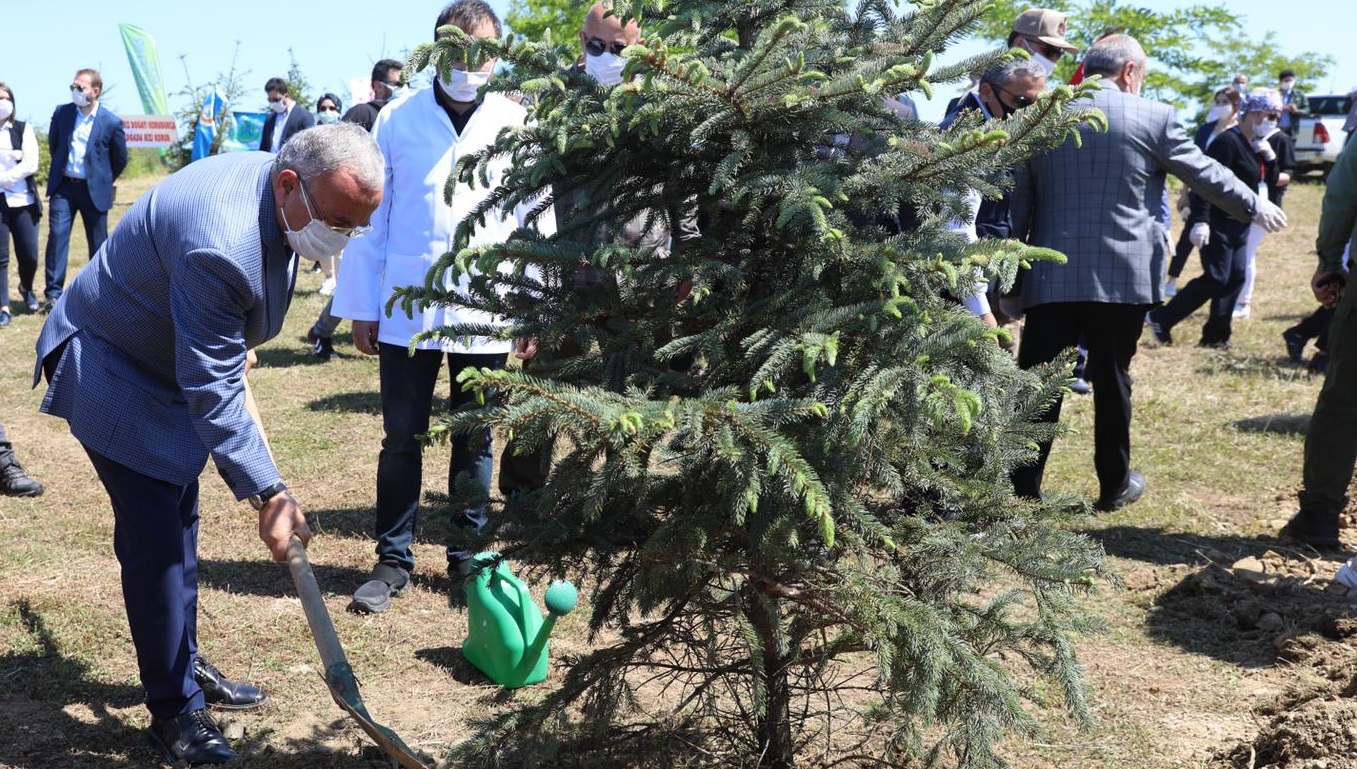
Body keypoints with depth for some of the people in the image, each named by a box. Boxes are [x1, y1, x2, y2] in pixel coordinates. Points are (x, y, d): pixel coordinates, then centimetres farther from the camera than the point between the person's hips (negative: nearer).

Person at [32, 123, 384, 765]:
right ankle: (174, 709, 3)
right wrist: (267, 493, -30)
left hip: (167, 358, 10)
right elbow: (212, 391, -33)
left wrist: (232, 348, 22)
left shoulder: (268, 180, -10)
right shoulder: (222, 247, -39)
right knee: (153, 536, -9)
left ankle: (183, 665, 32)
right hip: (109, 370, -9)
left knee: (179, 519, 17)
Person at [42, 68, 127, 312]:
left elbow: (120, 159, 5)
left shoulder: (111, 122, -7)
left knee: (98, 243, 5)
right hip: (63, 186, 2)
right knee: (57, 234, -10)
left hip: (93, 190, -2)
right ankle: (53, 293, -9)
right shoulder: (62, 112, 1)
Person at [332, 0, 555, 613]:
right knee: (402, 439, 5)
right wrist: (361, 305, 1)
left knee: (474, 442, 11)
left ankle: (468, 556, 25)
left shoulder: (517, 123, 2)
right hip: (407, 308, 0)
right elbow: (371, 217, 3)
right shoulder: (398, 120, 1)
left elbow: (537, 222, 3)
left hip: (485, 312, 1)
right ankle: (393, 560, 18)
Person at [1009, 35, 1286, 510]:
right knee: (1111, 382, 10)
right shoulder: (1153, 117, -2)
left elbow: (1019, 200, 9)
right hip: (1121, 277, -2)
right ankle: (1114, 486, 23)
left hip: (1051, 276, 2)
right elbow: (1206, 175, 9)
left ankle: (1022, 490, 3)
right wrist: (1255, 206, 25)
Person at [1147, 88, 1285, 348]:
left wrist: (1267, 157, 2)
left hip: (1239, 225, 10)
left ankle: (1216, 335, 11)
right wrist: (1201, 221, -28)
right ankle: (1161, 319, -3)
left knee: (1236, 277, 5)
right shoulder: (1227, 142, -15)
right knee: (1216, 278, -12)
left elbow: (1263, 182, 20)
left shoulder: (1254, 145, 15)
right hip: (1217, 223, -9)